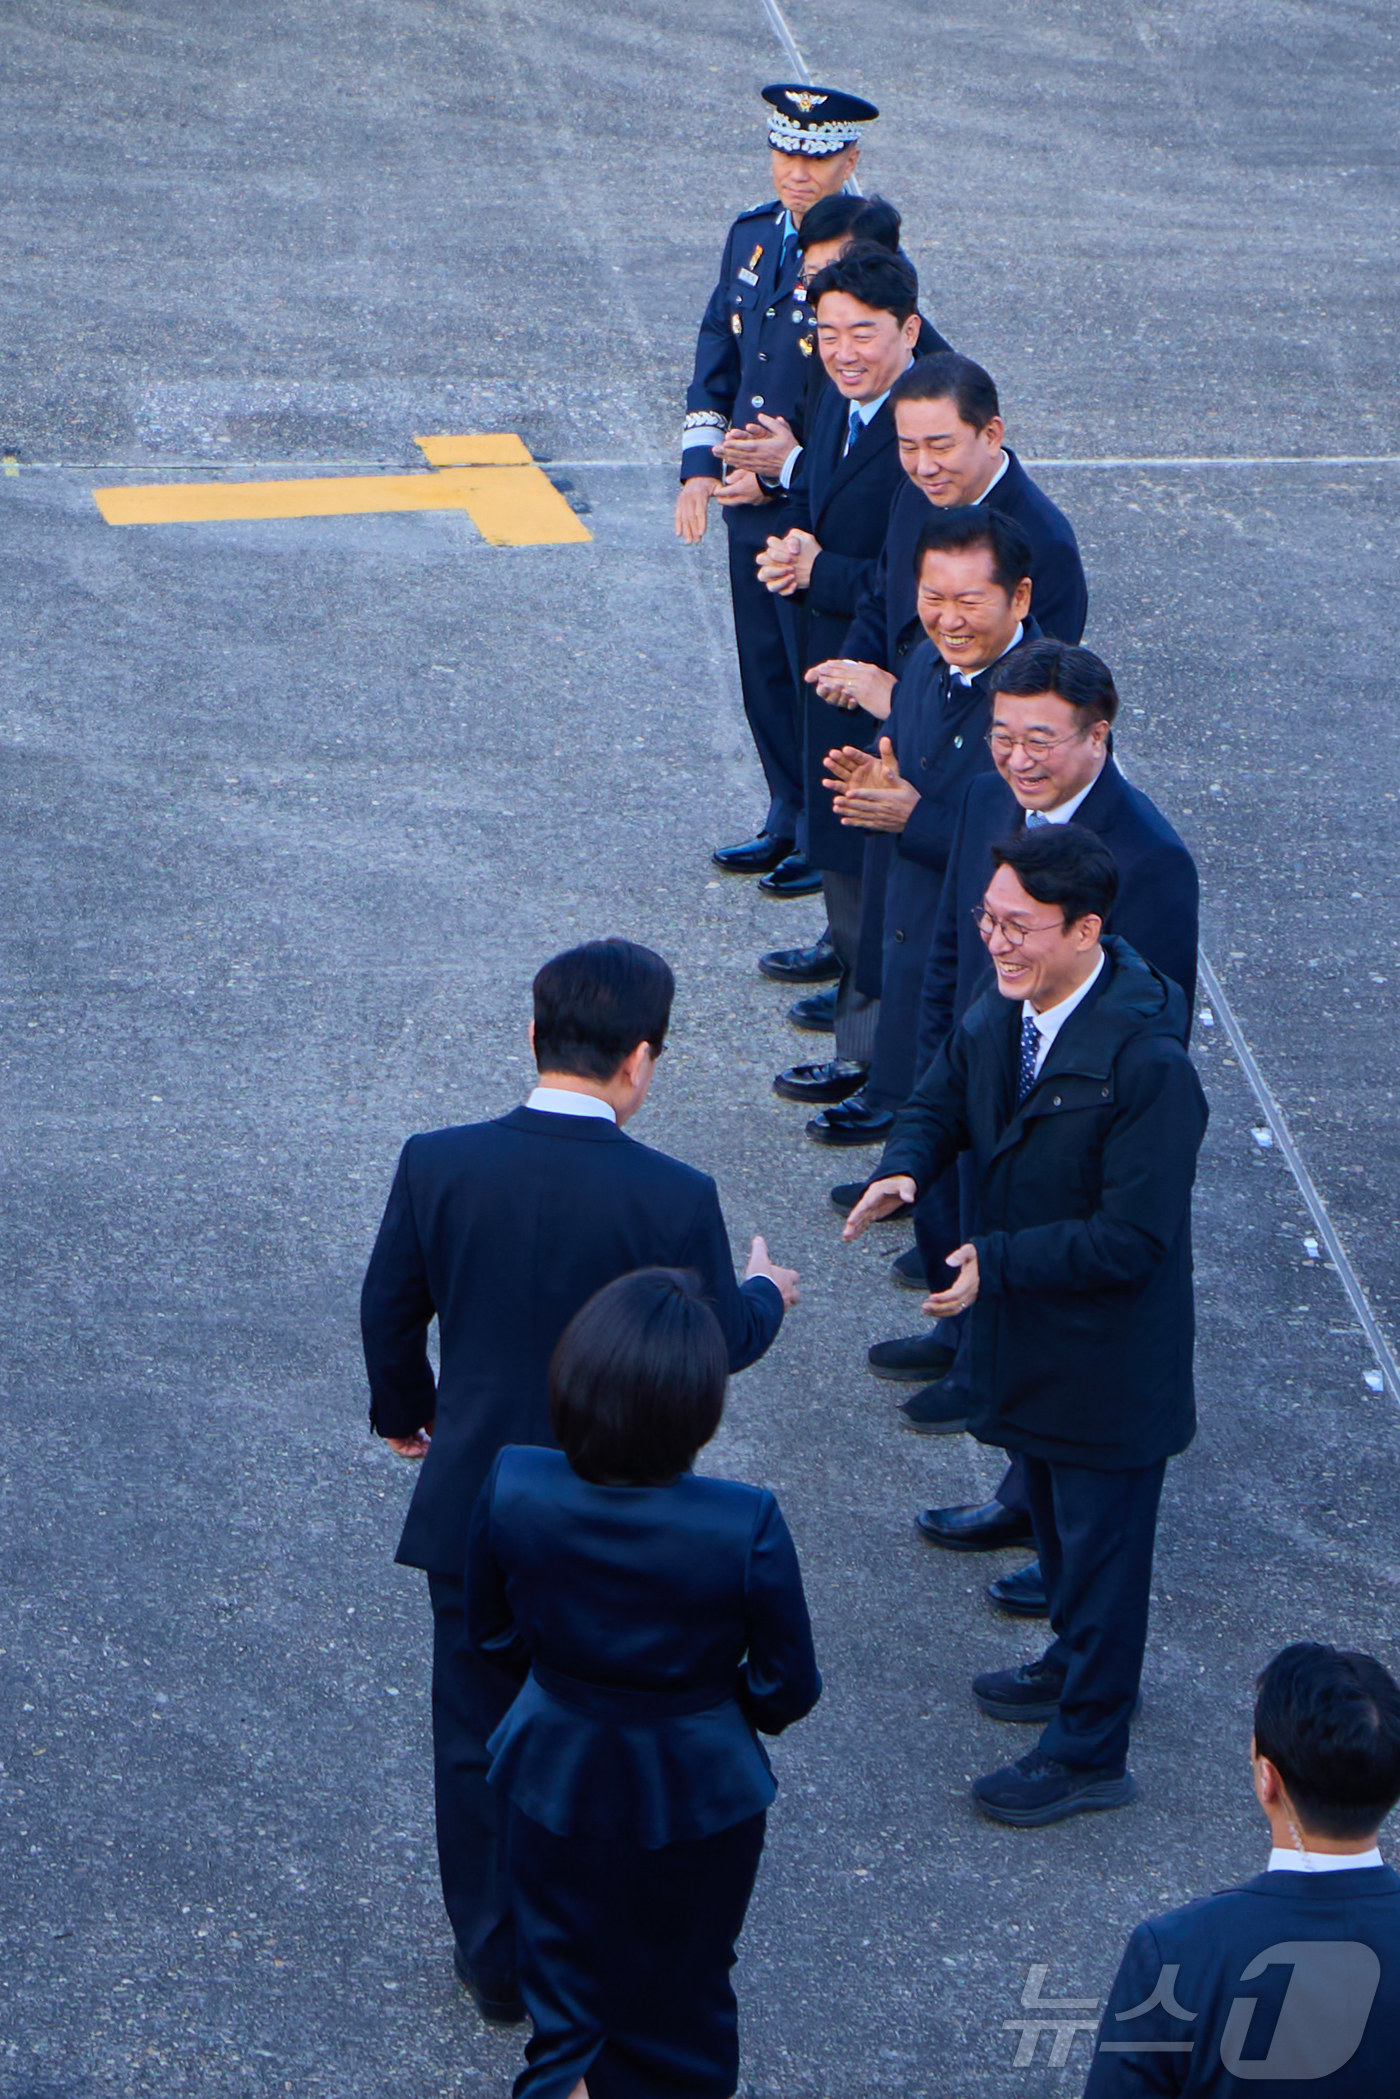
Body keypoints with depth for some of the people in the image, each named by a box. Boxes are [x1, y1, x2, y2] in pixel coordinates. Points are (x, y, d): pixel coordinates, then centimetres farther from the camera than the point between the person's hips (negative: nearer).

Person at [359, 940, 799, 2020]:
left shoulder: (435, 1164, -15)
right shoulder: (674, 1199, -23)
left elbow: (390, 1313, 0)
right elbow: (720, 1345, -7)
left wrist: (406, 1410, 21)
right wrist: (766, 1293, 17)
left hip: (471, 1511, 2)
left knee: (479, 1739, 20)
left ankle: (495, 1957, 33)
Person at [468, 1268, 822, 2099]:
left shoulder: (512, 1489, -23)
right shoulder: (747, 1527, -31)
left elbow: (495, 1640, -5)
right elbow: (789, 1688, -17)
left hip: (557, 1775, 2)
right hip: (697, 1792, -1)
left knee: (564, 1996, 26)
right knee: (678, 2000, 24)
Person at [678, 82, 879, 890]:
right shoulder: (751, 235, 7)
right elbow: (718, 353, 13)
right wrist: (700, 467, 2)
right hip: (751, 499, 7)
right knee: (766, 672, 15)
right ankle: (792, 822, 29)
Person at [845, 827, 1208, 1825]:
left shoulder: (1147, 1066, -31)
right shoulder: (1003, 1011, -7)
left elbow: (1132, 1239, -30)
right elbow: (943, 1096, 10)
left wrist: (997, 1258, -30)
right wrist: (907, 1169, -12)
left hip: (1108, 1356, -8)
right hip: (1029, 1331, 8)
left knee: (1100, 1544, 8)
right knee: (1055, 1516, 28)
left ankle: (1089, 1750, 23)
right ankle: (1082, 1666, 50)